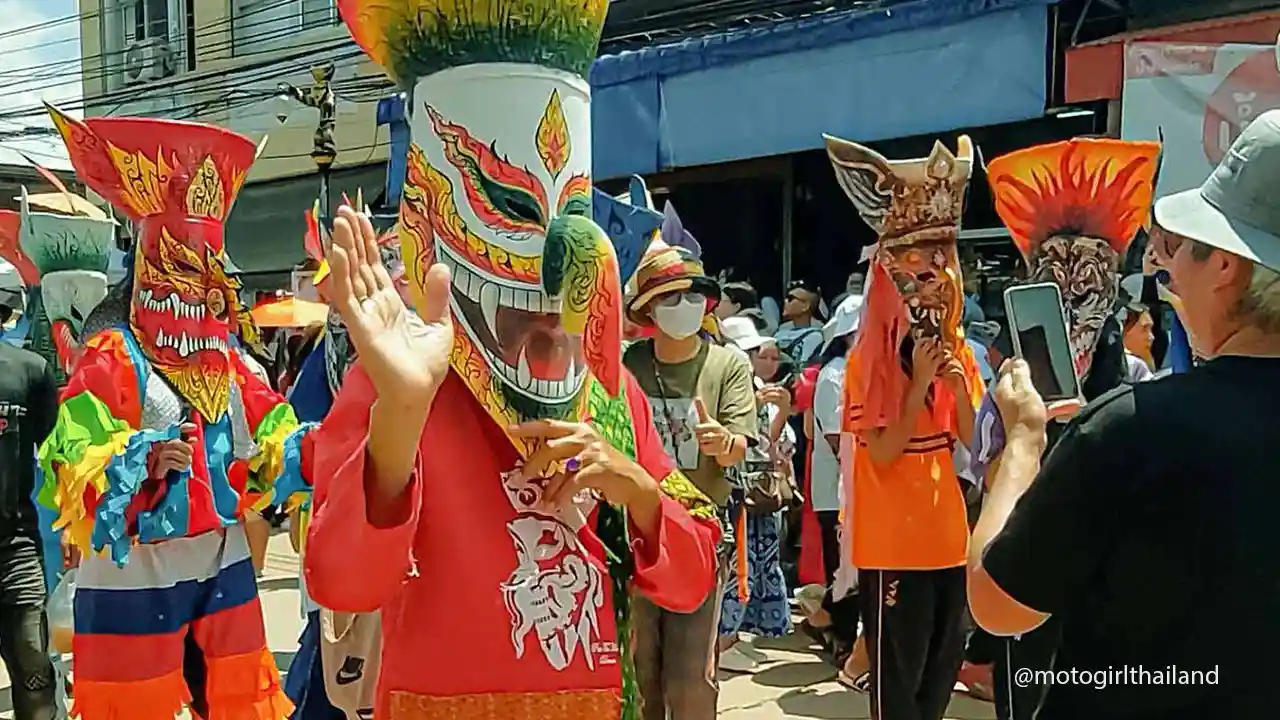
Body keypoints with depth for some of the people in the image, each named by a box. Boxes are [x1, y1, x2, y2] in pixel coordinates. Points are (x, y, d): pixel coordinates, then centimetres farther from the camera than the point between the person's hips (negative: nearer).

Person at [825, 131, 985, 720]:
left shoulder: (955, 349, 7)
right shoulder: (868, 359, -12)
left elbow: (972, 440, 6)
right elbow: (881, 453, -16)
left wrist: (959, 386, -11)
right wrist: (920, 384, -21)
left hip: (949, 533, 6)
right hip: (892, 540, -6)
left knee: (941, 672, 18)